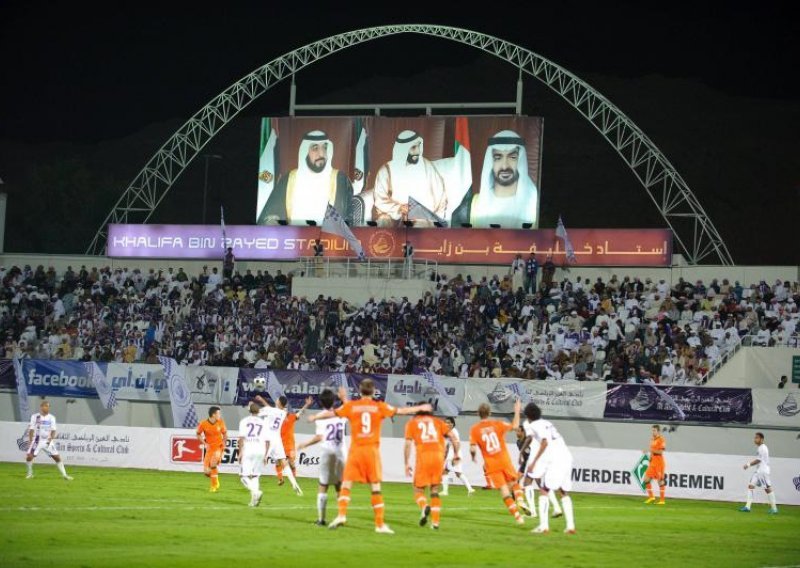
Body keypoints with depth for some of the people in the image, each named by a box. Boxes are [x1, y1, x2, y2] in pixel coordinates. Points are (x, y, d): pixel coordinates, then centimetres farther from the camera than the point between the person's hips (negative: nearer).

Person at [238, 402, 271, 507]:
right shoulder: (263, 423, 12)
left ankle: (256, 491, -24)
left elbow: (241, 438, -7)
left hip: (247, 451, -4)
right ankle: (253, 500, 5)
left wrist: (240, 452, -6)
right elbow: (267, 441, 9)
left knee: (244, 476, -1)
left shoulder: (244, 421, 3)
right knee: (255, 476, 13)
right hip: (260, 452, 4)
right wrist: (265, 455, 15)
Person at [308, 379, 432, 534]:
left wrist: (315, 417, 31)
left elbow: (330, 413, 12)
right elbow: (401, 411, 10)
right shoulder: (379, 406, 2)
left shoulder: (351, 406, 2)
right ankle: (380, 523, 2)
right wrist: (420, 408, 25)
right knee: (376, 487, 3)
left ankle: (341, 515, -12)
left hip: (356, 449, 0)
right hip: (372, 450, 0)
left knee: (346, 484, 5)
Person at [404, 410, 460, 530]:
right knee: (435, 491, 15)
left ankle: (424, 507, -22)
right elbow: (454, 439, 11)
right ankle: (435, 522, 6)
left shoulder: (412, 423, 15)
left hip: (423, 457, -2)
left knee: (419, 489, 10)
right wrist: (456, 455, 24)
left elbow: (408, 444, 4)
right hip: (438, 456, 2)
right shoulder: (439, 422, 19)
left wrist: (407, 464, 8)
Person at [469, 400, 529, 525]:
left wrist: (473, 456, 12)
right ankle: (520, 501, -10)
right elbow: (514, 426, -2)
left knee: (504, 490, 1)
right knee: (514, 483, 19)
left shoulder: (474, 429, -3)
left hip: (491, 465, -1)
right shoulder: (497, 424, -1)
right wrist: (517, 412, 11)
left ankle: (517, 515, -7)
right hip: (505, 461, 1)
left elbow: (473, 449, -9)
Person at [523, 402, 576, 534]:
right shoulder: (547, 423, 22)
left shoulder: (536, 425, -2)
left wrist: (534, 462, -14)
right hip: (567, 457, 8)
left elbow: (545, 442, -16)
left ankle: (544, 525, -13)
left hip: (555, 460, -8)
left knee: (544, 491, -4)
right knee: (564, 493, 17)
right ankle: (570, 526, 13)